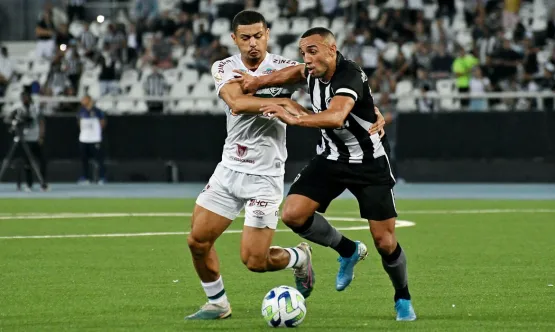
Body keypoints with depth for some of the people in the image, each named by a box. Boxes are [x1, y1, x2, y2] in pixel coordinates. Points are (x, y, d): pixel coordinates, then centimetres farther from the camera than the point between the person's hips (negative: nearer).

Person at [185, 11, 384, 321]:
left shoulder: (286, 68, -7)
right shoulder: (224, 68, -1)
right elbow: (236, 101, -21)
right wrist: (283, 102, -31)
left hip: (264, 176, -4)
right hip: (229, 168, 4)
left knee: (255, 260, -8)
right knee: (198, 241, -1)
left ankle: (300, 258, 24)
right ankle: (217, 304, 22)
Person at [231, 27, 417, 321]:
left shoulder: (349, 76, -28)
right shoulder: (314, 71, -6)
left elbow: (336, 116, -47)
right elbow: (297, 72, 21)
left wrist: (294, 119, -57)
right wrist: (259, 81, 6)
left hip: (369, 162, -6)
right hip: (331, 157, 6)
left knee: (385, 242, -7)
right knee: (292, 214, -13)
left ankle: (403, 299, 21)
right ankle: (347, 250, 13)